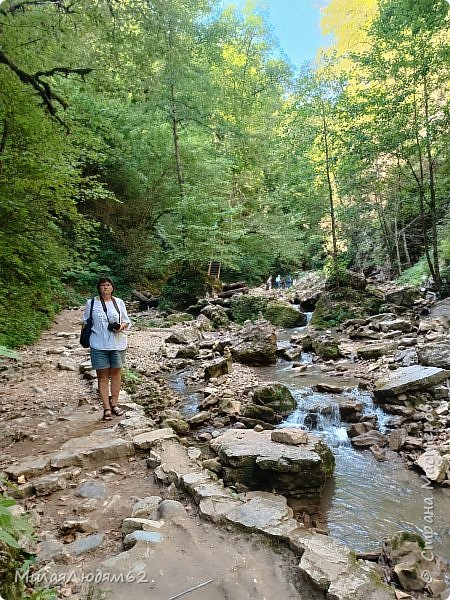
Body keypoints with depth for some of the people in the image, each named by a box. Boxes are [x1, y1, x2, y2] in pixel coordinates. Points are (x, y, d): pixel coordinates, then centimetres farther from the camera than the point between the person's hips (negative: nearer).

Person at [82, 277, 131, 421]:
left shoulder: (119, 302, 4)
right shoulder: (91, 303, 1)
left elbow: (127, 321, 9)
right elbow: (86, 322, 8)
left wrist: (122, 326, -13)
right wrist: (86, 338, -1)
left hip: (118, 344, 2)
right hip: (99, 345, -2)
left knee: (116, 373, 9)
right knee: (103, 376, 2)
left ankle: (114, 404, 24)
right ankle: (106, 408, 8)